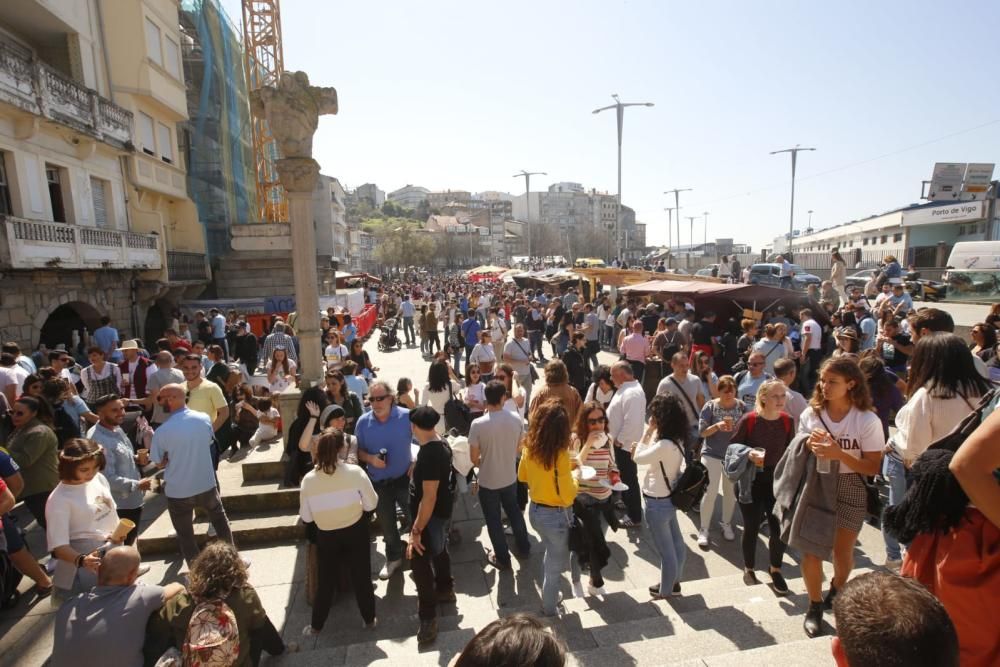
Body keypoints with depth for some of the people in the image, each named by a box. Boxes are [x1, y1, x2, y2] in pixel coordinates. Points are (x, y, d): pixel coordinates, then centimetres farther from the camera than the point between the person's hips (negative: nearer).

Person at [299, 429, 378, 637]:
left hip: (326, 536, 1)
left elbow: (306, 517, -6)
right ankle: (369, 619, 34)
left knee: (325, 581, 22)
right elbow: (371, 504, -11)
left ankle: (316, 625, 39)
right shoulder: (355, 472, -21)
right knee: (361, 577, 18)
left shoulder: (308, 479, -17)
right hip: (355, 531, -1)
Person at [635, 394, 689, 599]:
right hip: (669, 497, 9)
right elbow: (649, 456, 5)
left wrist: (648, 432, -16)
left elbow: (638, 458, -18)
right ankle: (674, 582, 41)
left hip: (657, 502, -9)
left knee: (665, 549, 11)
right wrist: (652, 434, -4)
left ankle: (665, 590, 31)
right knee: (676, 544, 22)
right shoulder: (676, 440, -3)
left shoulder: (664, 445, -32)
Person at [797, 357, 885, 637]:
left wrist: (839, 454, -24)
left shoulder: (868, 420, -11)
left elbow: (873, 468, -10)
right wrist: (809, 445, -17)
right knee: (811, 549, -2)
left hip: (850, 491, -1)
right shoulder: (810, 414, -5)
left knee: (843, 553, 13)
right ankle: (815, 606, 21)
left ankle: (835, 594, 44)